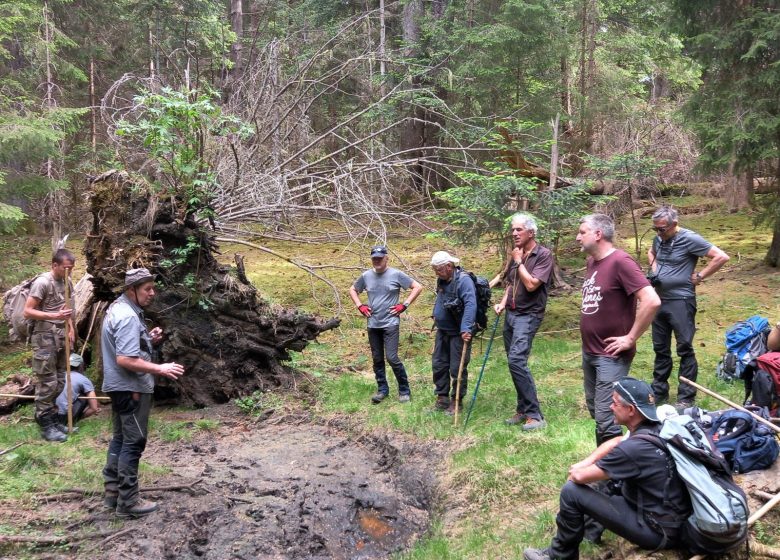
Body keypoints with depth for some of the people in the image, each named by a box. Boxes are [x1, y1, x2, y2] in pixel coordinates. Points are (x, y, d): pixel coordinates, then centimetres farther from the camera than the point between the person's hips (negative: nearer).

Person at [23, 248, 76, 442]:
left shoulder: (66, 282, 8)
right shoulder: (42, 282, -14)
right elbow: (27, 311, -16)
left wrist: (71, 328, 11)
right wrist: (54, 316, -26)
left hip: (61, 336, 8)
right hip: (45, 337, -8)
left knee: (59, 381, 12)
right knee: (47, 382, -4)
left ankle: (52, 419, 22)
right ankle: (46, 426, 3)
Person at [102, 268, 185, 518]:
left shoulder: (118, 308, 11)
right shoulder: (127, 317, -22)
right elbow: (125, 360, -29)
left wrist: (149, 339, 7)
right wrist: (160, 369, -25)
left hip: (120, 387, 10)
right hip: (131, 388, -10)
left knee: (120, 438, 17)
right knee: (133, 443, -3)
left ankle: (112, 491, 26)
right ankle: (128, 501, 3)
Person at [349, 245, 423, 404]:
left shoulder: (396, 275, -6)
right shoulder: (366, 276, 4)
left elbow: (418, 287, -3)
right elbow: (352, 290, 21)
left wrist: (404, 305, -8)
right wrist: (360, 306, 6)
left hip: (391, 324, -4)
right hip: (373, 325, 4)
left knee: (392, 357, -10)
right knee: (377, 359, 10)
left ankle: (404, 390, 5)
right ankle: (382, 389, 23)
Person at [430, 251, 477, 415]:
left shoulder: (463, 281, -21)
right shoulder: (442, 280, 5)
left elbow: (470, 305, -32)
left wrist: (466, 328, -40)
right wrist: (436, 315, 19)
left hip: (458, 333, -8)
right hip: (442, 331, 8)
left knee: (457, 368, -1)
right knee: (438, 365, 11)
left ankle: (457, 401, 13)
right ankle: (442, 398, 23)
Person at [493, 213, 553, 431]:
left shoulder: (543, 255, -11)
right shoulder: (517, 255, 11)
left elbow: (531, 284, -22)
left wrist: (519, 262, -11)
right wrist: (503, 303, 7)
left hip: (528, 315, -8)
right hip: (511, 314, 8)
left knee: (516, 360, -20)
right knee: (515, 362, 10)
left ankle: (534, 415, -14)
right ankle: (523, 409, 21)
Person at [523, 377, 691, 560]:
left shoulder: (633, 448, -28)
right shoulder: (657, 428, -2)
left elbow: (579, 476, -16)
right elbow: (615, 442, 18)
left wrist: (575, 471, 8)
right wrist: (585, 463, 6)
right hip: (677, 519, 9)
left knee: (571, 491, -7)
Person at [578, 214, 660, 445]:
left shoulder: (620, 261, -17)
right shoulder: (592, 262, 9)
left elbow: (651, 301, -26)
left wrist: (630, 338, -19)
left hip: (611, 355, -9)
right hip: (588, 352, 9)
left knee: (605, 419, -9)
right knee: (595, 410, 19)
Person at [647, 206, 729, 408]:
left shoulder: (690, 239, -15)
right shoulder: (659, 238, 5)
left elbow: (721, 257, -17)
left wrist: (699, 276, -13)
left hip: (681, 302, -7)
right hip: (659, 300, 7)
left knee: (685, 349, 0)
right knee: (660, 349, 14)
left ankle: (686, 398, 7)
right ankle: (659, 392, 24)